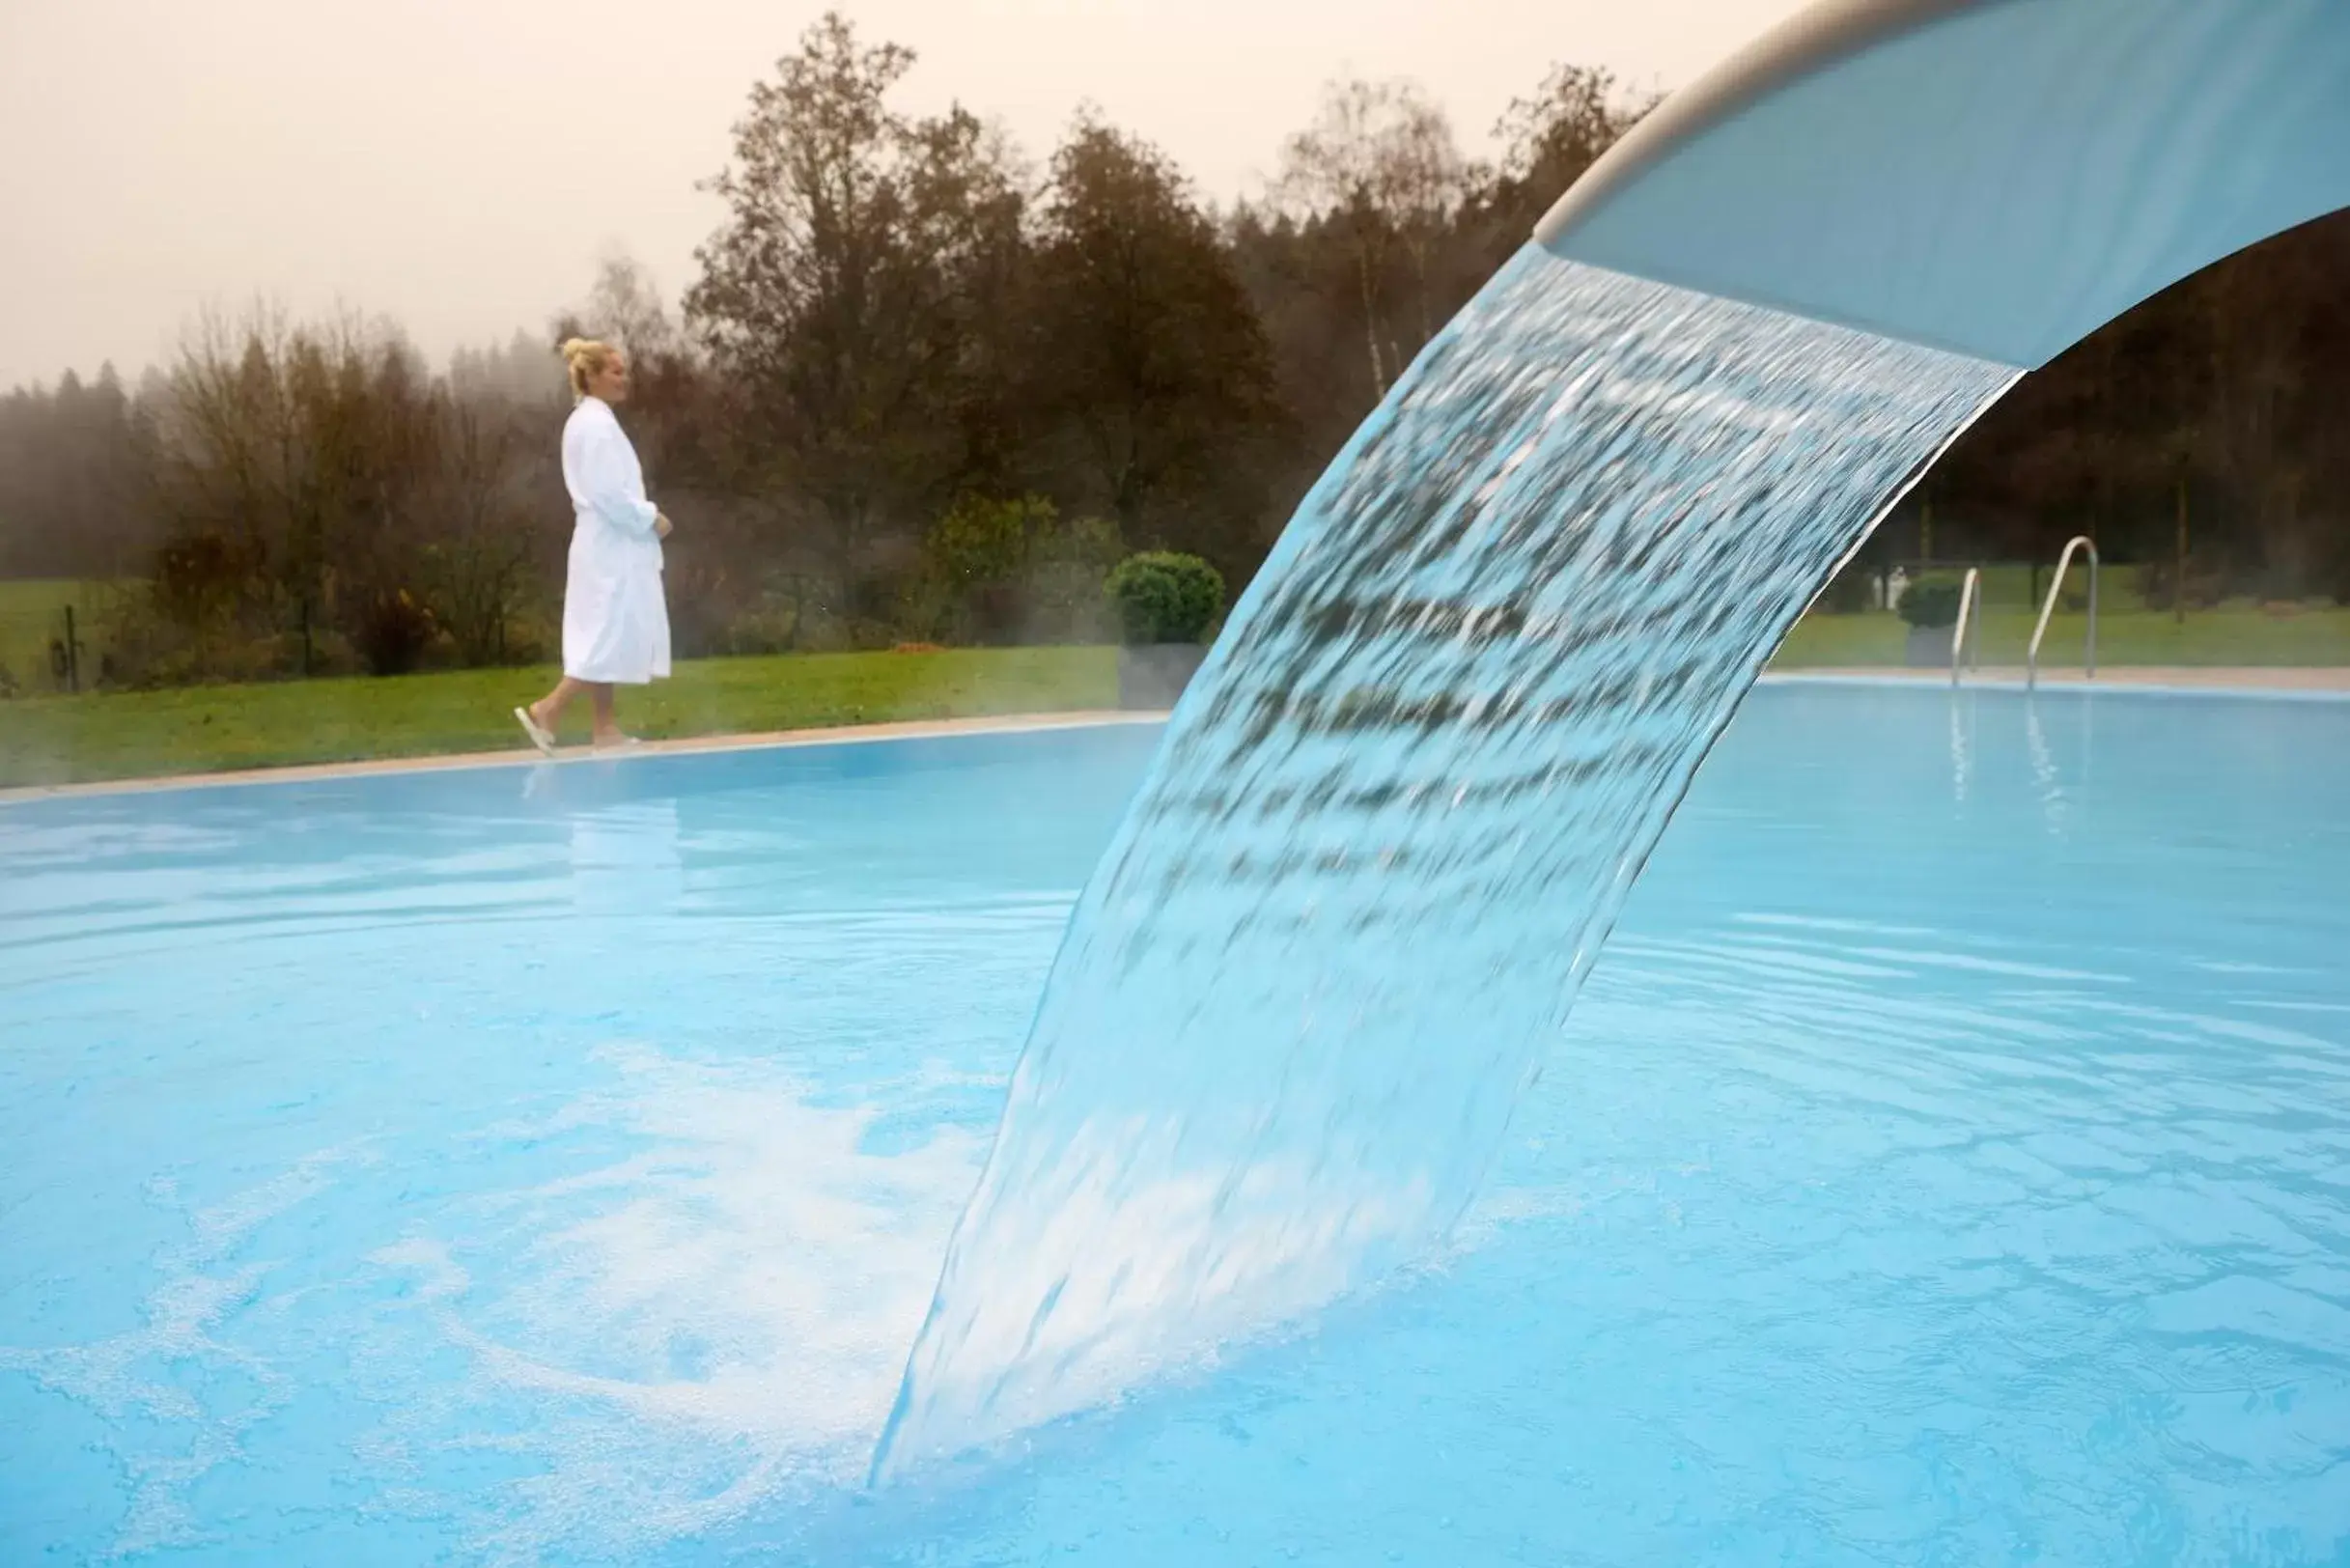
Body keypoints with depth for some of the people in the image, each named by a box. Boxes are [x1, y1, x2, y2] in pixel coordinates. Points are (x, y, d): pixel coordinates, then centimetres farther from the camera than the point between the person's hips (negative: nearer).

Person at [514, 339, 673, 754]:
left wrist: (643, 516, 11)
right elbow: (608, 493, -22)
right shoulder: (596, 424, -16)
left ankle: (605, 728, 14)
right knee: (611, 639, -7)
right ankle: (546, 711, -6)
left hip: (608, 546, 10)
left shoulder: (589, 420, 15)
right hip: (611, 548, -10)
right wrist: (651, 517, -13)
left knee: (606, 640, 11)